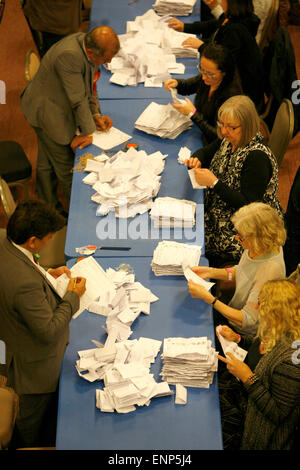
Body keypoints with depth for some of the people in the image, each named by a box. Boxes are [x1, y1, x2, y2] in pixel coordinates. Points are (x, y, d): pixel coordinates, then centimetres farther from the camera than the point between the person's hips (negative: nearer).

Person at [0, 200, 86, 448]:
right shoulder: (25, 282, -43)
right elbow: (49, 331, -32)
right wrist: (73, 296, -21)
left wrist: (47, 275, -1)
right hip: (36, 363, -9)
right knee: (33, 412, 21)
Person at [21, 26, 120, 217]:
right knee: (66, 166, 4)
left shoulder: (89, 43, -10)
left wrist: (95, 114, -1)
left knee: (47, 163, 23)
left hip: (58, 107, 9)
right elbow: (78, 99, -29)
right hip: (47, 113, -9)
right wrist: (87, 131, -19)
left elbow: (88, 86, 4)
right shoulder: (69, 55, -38)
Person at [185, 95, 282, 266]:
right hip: (217, 215, 9)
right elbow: (205, 152, 21)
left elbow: (249, 205, -26)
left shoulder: (257, 157, -25)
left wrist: (214, 183, -28)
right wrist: (196, 160, -4)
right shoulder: (228, 141, 1)